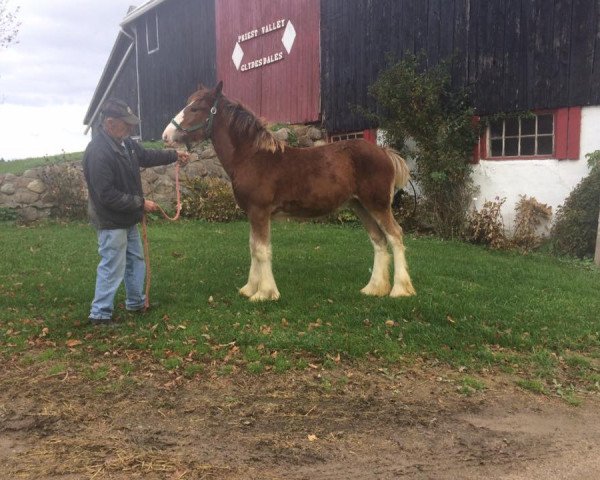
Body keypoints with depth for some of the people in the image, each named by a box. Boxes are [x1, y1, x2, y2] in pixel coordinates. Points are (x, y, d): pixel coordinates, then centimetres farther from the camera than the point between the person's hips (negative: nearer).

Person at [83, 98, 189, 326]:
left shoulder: (124, 142, 1)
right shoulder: (98, 152, -27)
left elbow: (146, 156, 22)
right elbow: (107, 195, -29)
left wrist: (174, 155, 18)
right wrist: (141, 203, -24)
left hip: (128, 219, 10)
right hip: (111, 222, -10)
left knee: (136, 260, 21)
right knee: (112, 268, -2)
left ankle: (136, 302, 37)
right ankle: (100, 314, 10)